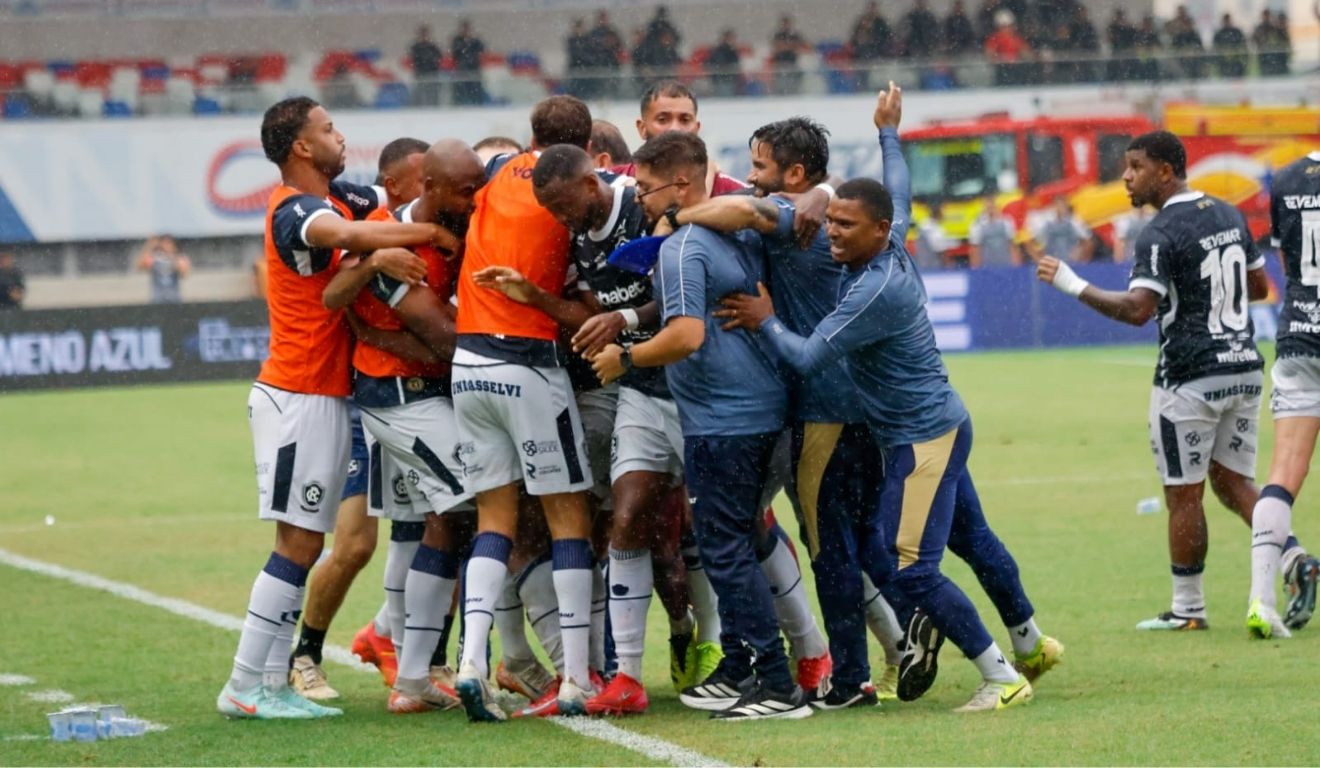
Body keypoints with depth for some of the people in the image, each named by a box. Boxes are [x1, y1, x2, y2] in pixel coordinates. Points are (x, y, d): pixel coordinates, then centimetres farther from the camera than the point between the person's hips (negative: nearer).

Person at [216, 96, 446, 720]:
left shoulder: (336, 197, 13)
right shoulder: (296, 210, -16)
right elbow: (345, 234, -36)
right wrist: (434, 235, -28)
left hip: (322, 399, 9)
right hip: (299, 399, -9)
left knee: (304, 542, 8)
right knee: (299, 543, -9)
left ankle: (273, 681, 9)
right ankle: (245, 686, -6)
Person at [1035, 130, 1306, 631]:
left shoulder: (1160, 235, -15)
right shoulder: (1229, 216, 10)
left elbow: (1137, 309, -25)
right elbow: (1259, 287, 20)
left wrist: (1073, 285, -21)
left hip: (1190, 378, -8)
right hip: (1245, 368, 8)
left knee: (1183, 495, 2)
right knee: (1231, 480, 16)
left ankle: (1188, 609, 8)